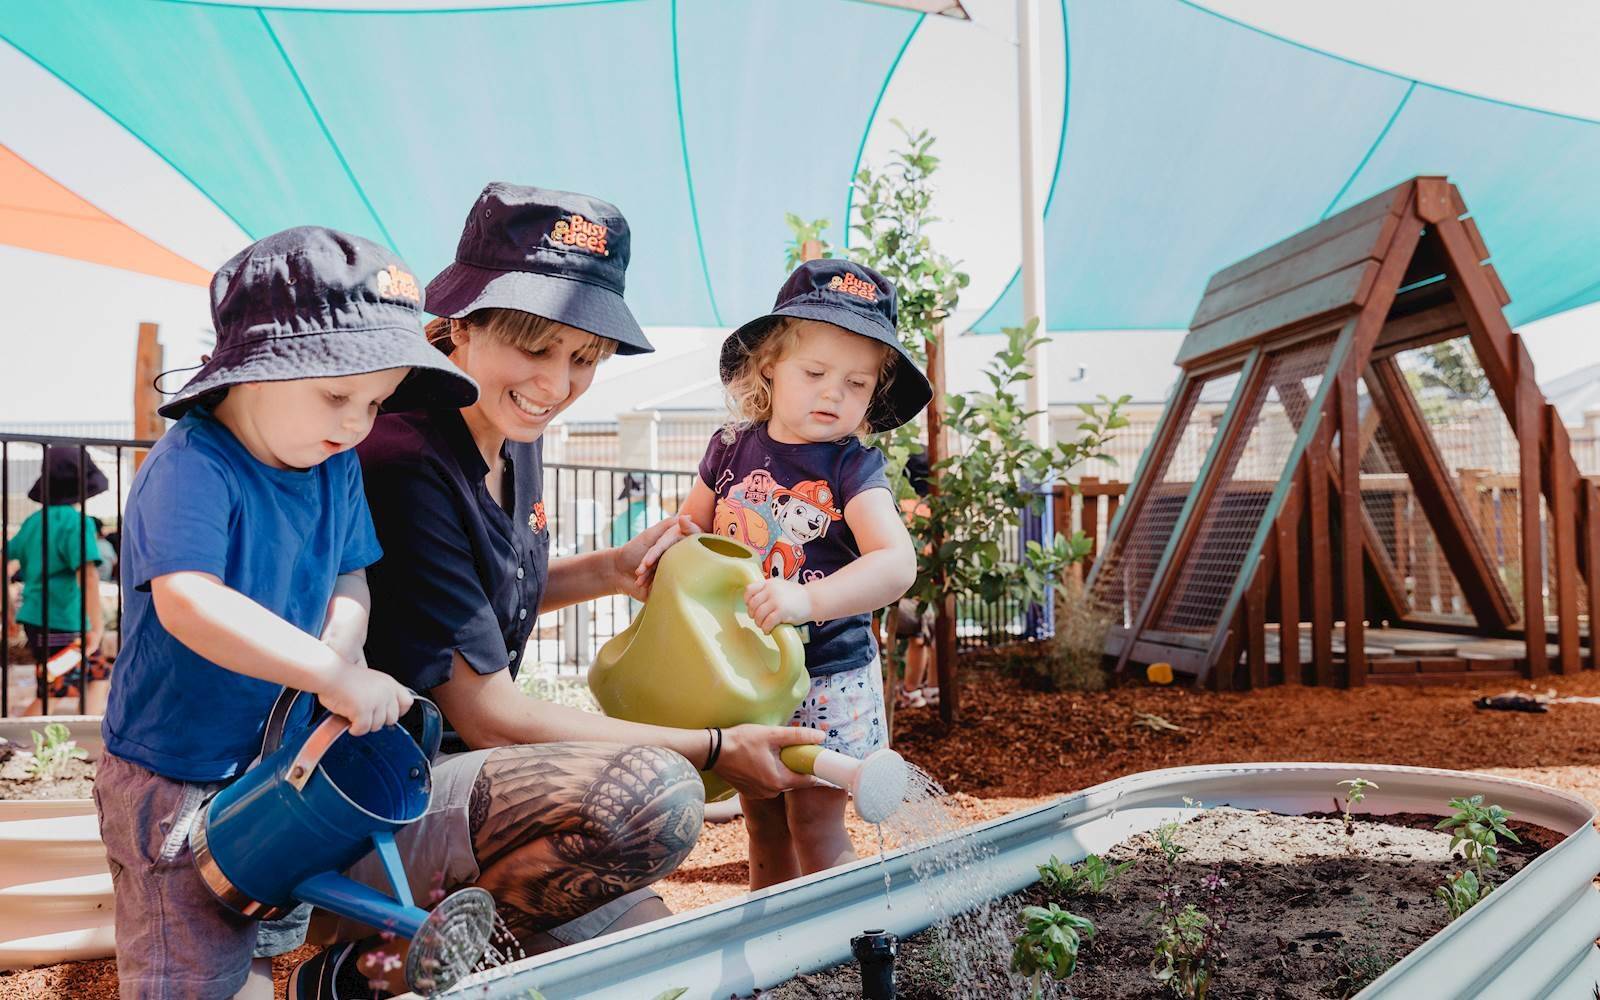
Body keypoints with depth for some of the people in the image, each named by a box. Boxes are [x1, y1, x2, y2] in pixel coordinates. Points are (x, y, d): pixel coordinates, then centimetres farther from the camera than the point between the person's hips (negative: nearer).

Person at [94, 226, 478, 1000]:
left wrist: (339, 670, -21)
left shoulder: (339, 469, -2)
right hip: (173, 777, -7)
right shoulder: (193, 467, -25)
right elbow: (188, 603, -38)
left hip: (283, 761, 7)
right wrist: (335, 675, -41)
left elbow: (349, 584, -1)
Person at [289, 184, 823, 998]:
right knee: (651, 795, -31)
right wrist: (715, 748, -16)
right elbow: (489, 718, -21)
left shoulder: (515, 438, 3)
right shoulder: (403, 465, -23)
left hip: (452, 772, 8)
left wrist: (612, 570, 2)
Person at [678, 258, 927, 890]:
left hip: (825, 677, -4)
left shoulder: (852, 467, -13)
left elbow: (896, 563, -27)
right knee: (763, 824, 19)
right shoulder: (733, 448, 0)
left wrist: (805, 600, -39)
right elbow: (692, 526, 16)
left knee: (815, 827, 3)